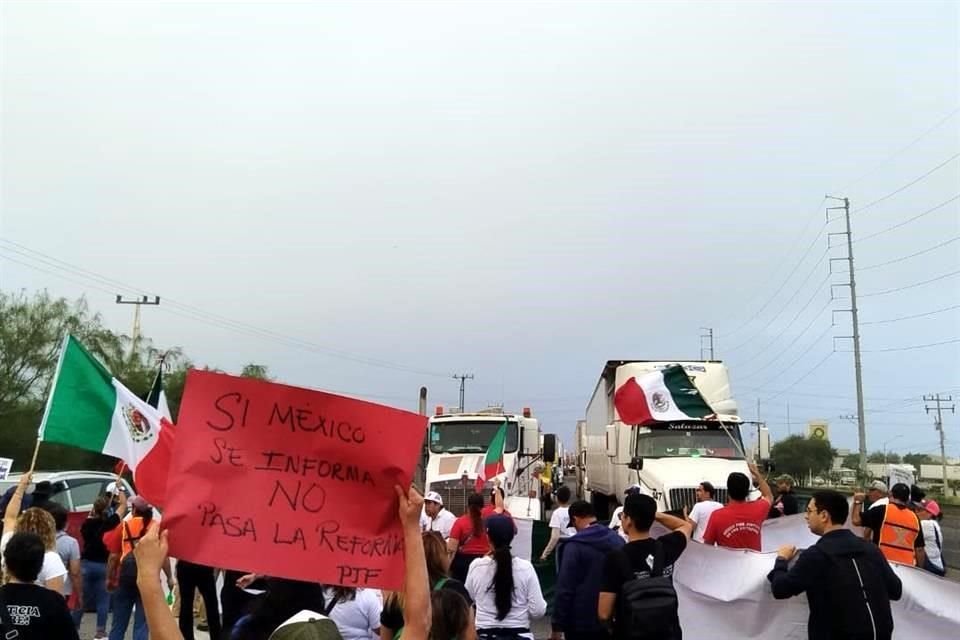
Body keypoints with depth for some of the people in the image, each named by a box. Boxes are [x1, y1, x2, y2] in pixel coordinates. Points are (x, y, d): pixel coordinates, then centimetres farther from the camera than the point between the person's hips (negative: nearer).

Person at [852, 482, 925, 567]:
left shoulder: (882, 511, -4)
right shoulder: (914, 518, 9)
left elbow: (856, 520, -5)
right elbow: (919, 549, 10)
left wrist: (858, 502, 11)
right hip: (907, 567, 4)